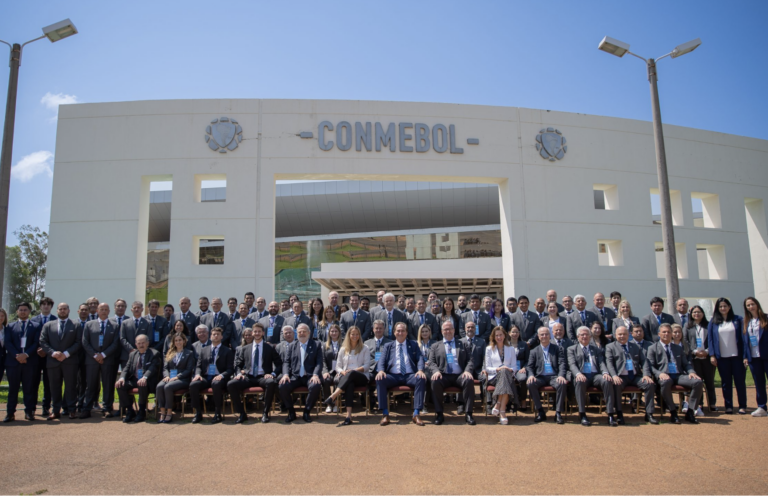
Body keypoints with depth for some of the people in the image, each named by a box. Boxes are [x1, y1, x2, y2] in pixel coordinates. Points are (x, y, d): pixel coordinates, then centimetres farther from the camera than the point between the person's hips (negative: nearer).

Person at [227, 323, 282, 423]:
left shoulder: (270, 348, 11)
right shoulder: (244, 349, 19)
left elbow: (279, 364, 7)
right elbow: (238, 365, 18)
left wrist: (273, 374, -11)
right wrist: (239, 373, -4)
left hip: (263, 377, -2)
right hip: (248, 377, 3)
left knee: (272, 382, -38)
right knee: (230, 384, -26)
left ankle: (265, 413, -21)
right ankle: (242, 414, -13)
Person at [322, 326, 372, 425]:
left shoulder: (365, 349, 13)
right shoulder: (343, 349, 20)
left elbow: (367, 366, 2)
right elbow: (338, 366, 15)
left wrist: (353, 370, -14)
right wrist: (342, 371, -10)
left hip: (362, 377, -1)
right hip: (346, 377, 1)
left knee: (351, 374, -38)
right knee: (350, 384, -38)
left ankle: (333, 397, -47)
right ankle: (349, 415, -49)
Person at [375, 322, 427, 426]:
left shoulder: (414, 345, 19)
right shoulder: (388, 346, 19)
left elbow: (420, 359, 7)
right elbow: (382, 361, 7)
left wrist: (420, 370, -15)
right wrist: (380, 370, -16)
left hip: (410, 375, 0)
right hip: (393, 376, 0)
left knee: (421, 379, -33)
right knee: (380, 379, -30)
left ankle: (416, 414, -29)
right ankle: (385, 414, -24)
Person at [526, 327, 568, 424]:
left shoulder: (558, 349, 14)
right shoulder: (534, 351, 16)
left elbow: (562, 364, 2)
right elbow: (529, 366, 8)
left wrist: (561, 375, -18)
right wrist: (531, 375, -15)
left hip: (554, 376, -1)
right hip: (540, 377, 1)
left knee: (562, 383, -34)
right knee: (530, 384, -31)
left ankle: (558, 413, -22)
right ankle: (540, 412, -19)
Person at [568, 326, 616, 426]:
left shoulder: (597, 350, 25)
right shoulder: (572, 349, 17)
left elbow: (602, 363, 10)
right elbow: (572, 364, 1)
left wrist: (605, 373, -14)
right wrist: (578, 374, -22)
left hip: (596, 375, 2)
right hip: (581, 376, -2)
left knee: (607, 381, -31)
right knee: (579, 381, -38)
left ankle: (610, 414, -28)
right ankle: (582, 415, -31)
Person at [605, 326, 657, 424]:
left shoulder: (636, 346, 22)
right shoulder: (610, 347, 12)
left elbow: (644, 361, 13)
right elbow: (609, 363, -1)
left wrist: (646, 374, -6)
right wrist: (614, 375, -19)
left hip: (636, 376, 3)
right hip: (620, 377, -3)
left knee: (650, 384, -22)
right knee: (616, 385, -34)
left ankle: (649, 414, -11)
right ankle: (619, 414, -24)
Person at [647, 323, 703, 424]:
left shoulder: (678, 348, 26)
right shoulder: (652, 348, 11)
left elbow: (686, 363, 21)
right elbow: (650, 366, 1)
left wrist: (691, 372, -2)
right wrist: (659, 374, -20)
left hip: (679, 375, 5)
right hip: (664, 376, -4)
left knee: (698, 382, -24)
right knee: (666, 382, -41)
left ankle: (690, 412, -13)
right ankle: (673, 412, -24)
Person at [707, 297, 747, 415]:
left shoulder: (738, 320, 2)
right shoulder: (713, 322, 5)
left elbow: (744, 338, -1)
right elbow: (710, 338, 4)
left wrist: (745, 356, -8)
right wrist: (712, 355, -5)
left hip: (737, 356, -1)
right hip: (721, 357, 1)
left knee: (740, 381, 3)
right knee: (726, 382, 6)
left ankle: (742, 406, 12)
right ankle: (728, 406, 11)